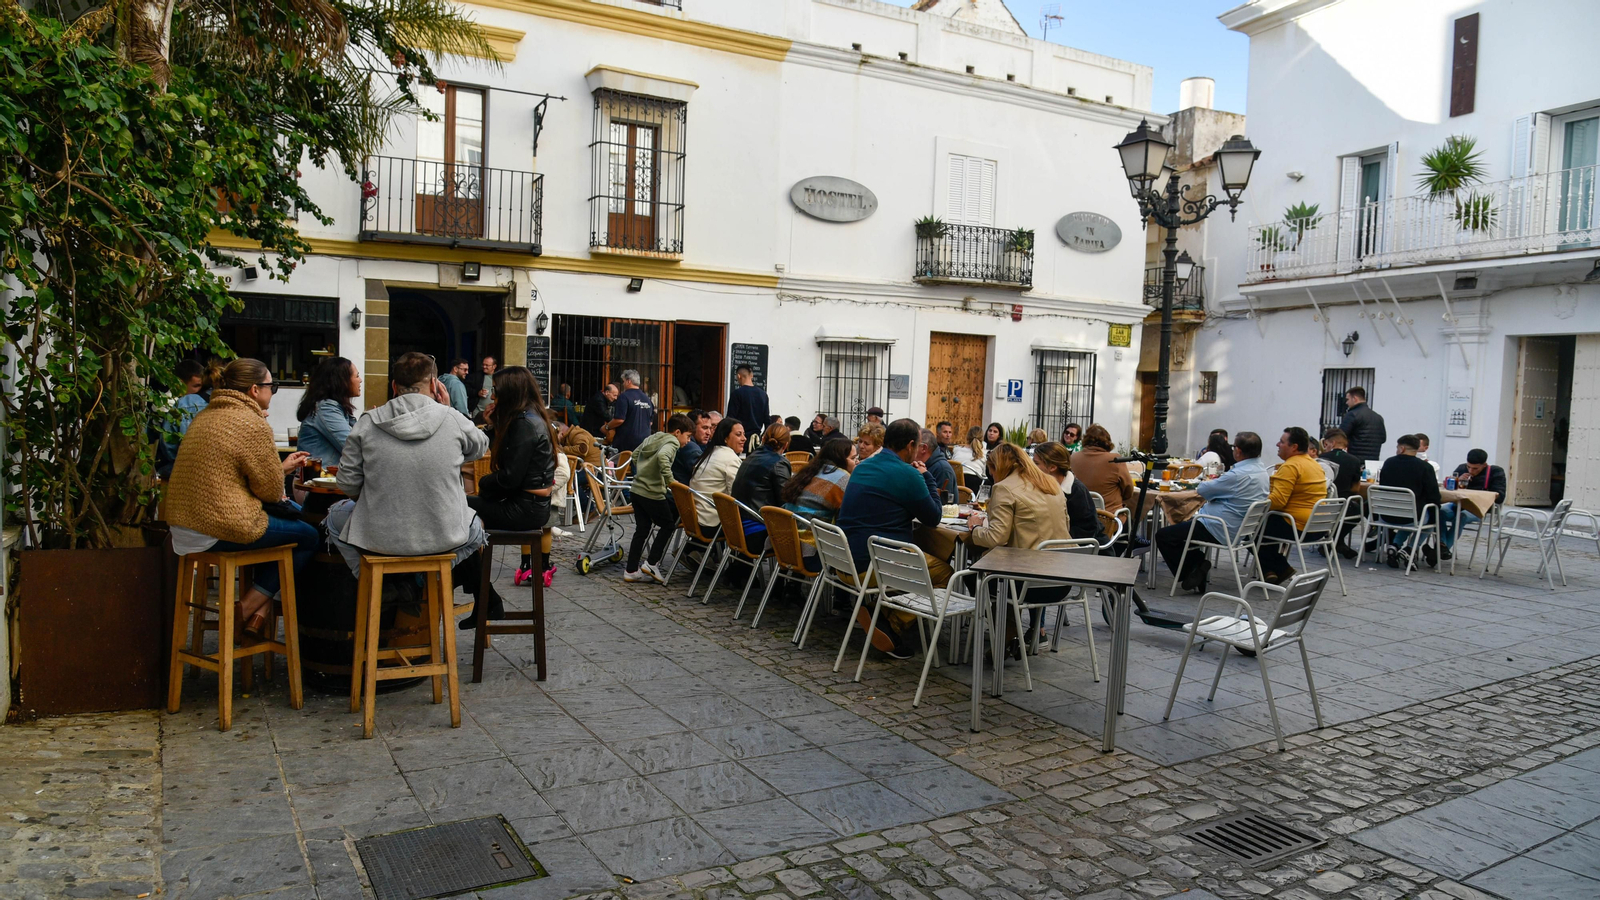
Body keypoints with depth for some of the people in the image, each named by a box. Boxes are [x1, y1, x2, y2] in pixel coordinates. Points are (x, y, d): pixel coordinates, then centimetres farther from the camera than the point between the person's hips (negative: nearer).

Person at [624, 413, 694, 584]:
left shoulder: (650, 438, 15)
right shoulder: (672, 442, -11)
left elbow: (635, 455, 26)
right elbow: (662, 457, -32)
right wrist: (670, 480, -30)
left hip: (637, 489, 8)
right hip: (653, 493, -8)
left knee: (641, 530, 14)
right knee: (668, 525, 9)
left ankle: (631, 571, 16)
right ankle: (651, 563, 7)